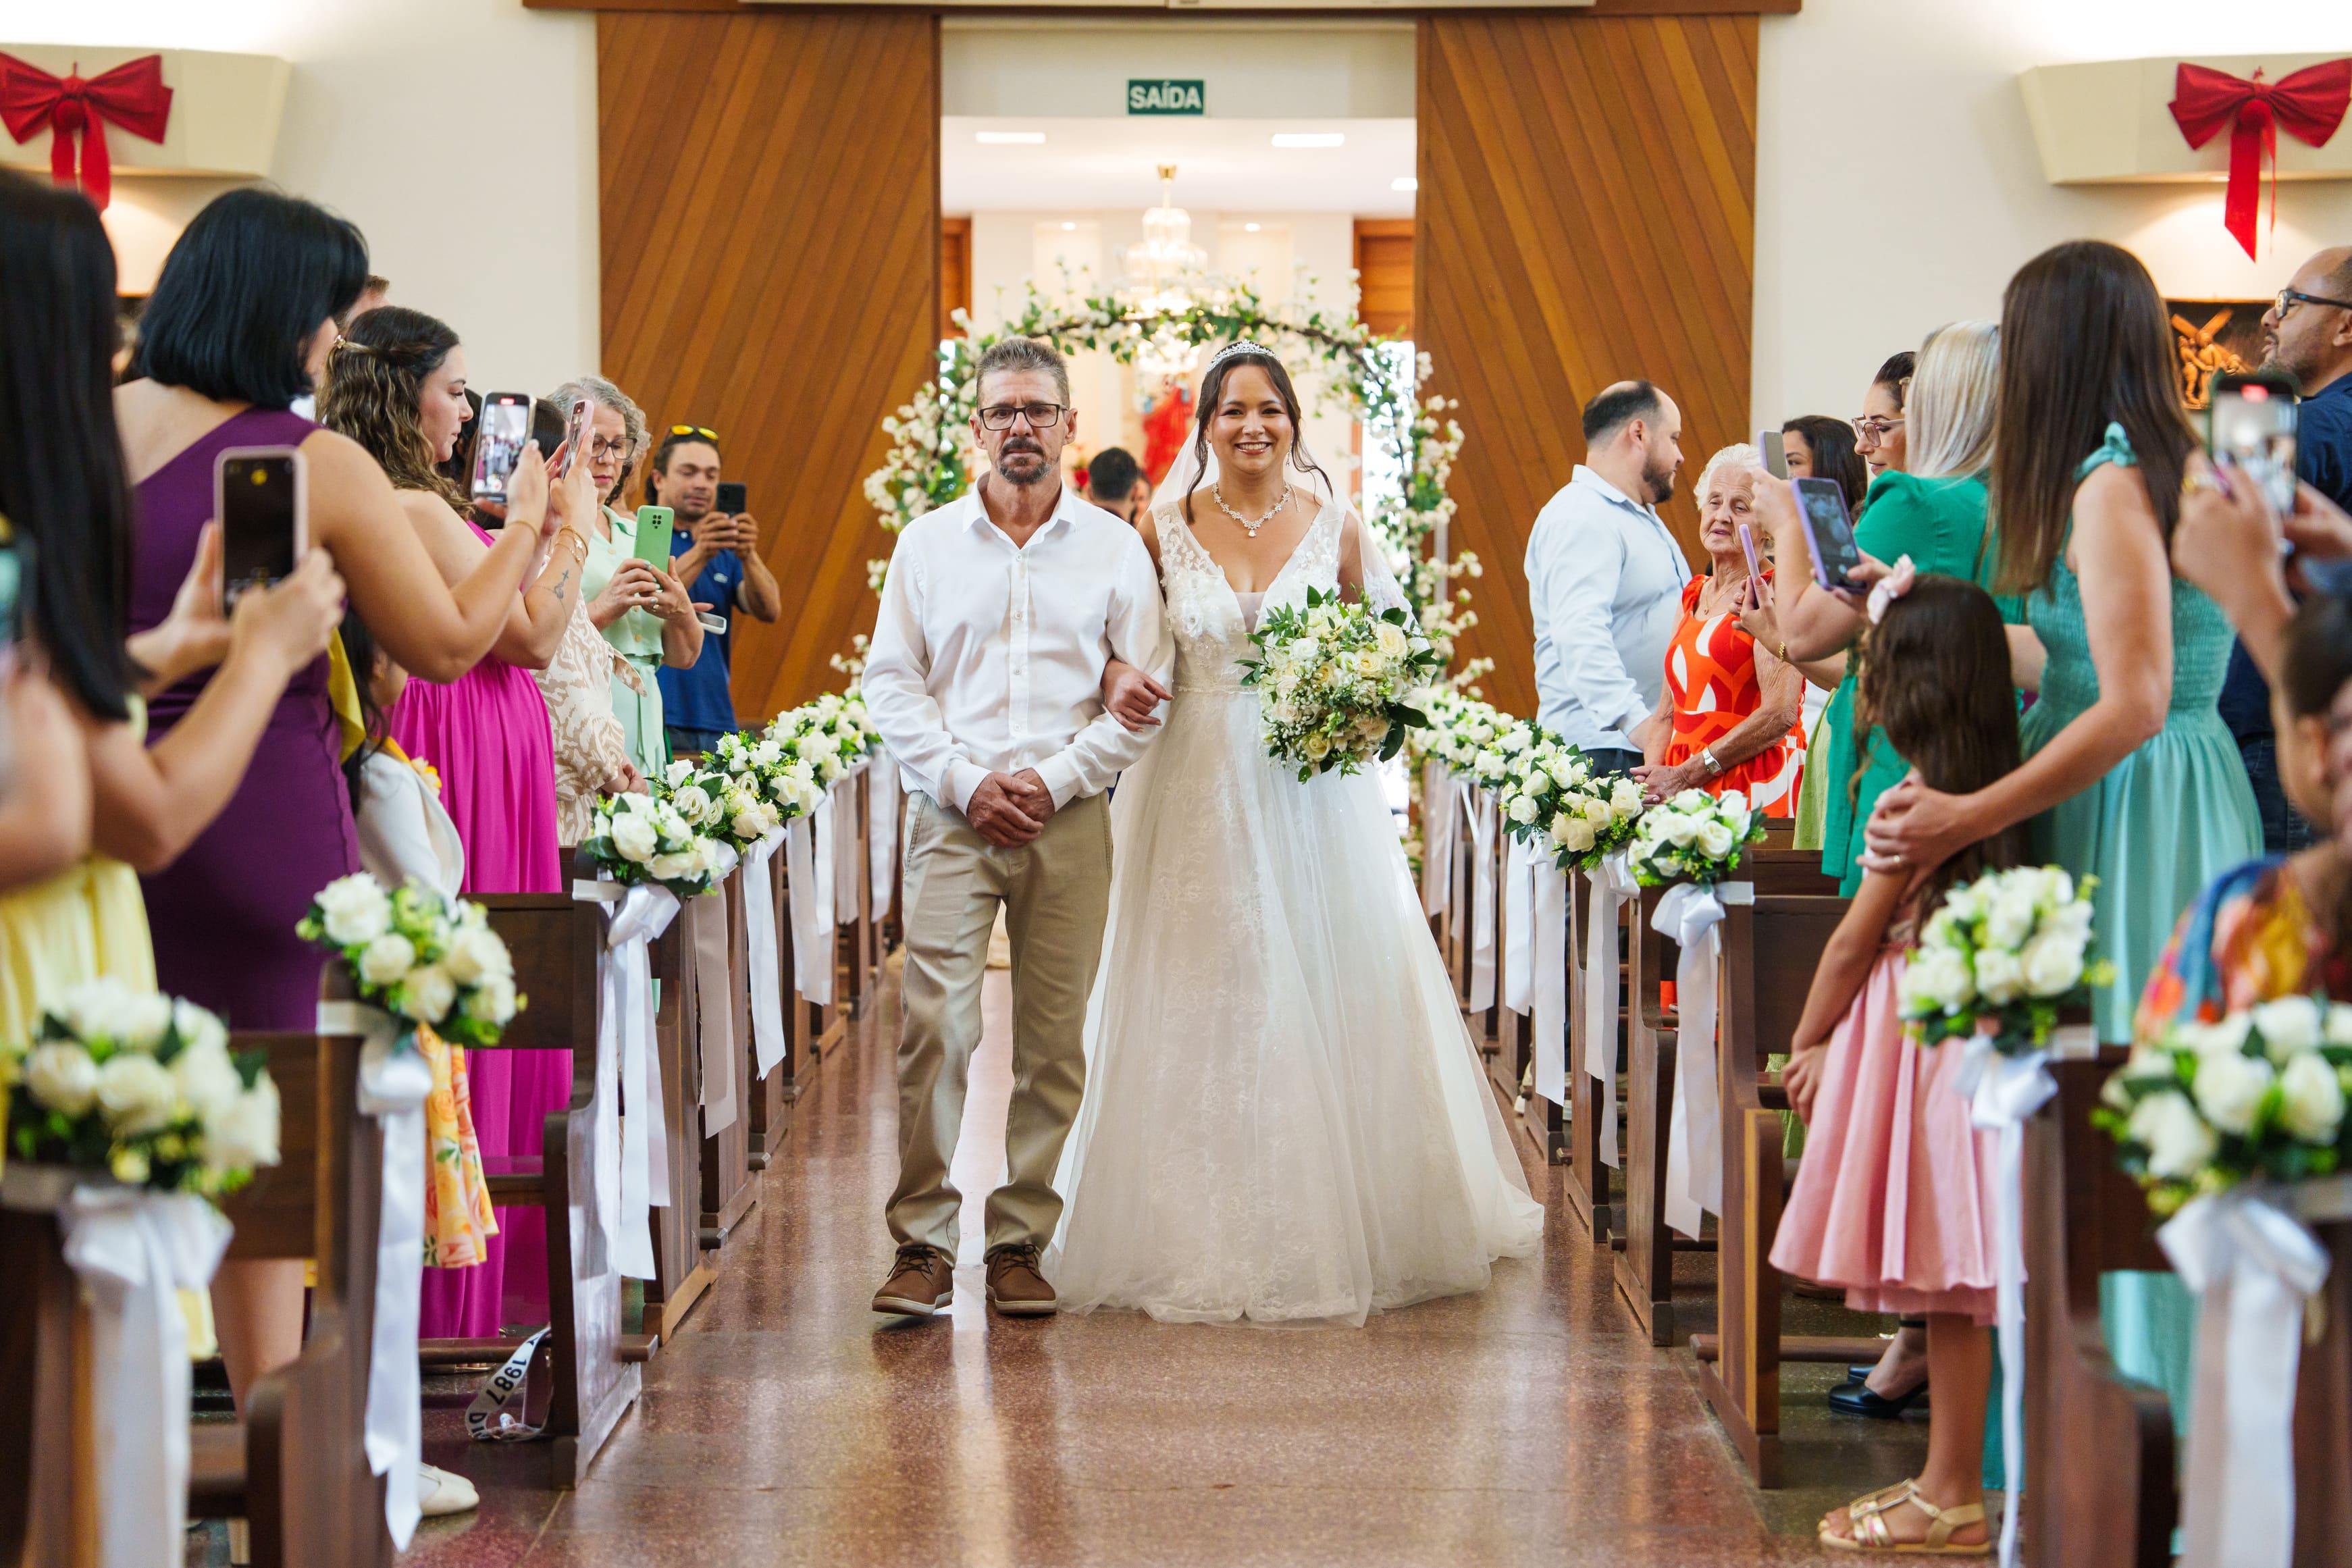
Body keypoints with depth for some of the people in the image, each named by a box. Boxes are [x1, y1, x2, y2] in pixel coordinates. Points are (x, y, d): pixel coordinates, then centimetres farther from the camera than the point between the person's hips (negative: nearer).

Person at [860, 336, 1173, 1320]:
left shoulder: (1114, 548, 8)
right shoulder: (927, 543, 9)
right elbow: (891, 683, 5)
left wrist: (1055, 779, -8)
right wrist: (968, 782, -7)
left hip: (1068, 820, 1)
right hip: (951, 816, 0)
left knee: (1053, 1038, 2)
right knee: (933, 1026, -11)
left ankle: (1021, 1242, 10)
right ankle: (923, 1244, -5)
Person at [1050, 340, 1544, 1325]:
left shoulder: (1336, 526, 3)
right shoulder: (1163, 531, 2)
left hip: (1313, 792, 0)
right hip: (1199, 791, 0)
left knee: (1326, 1003, 1)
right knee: (1203, 1012, 1)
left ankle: (1335, 1232, 12)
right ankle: (1206, 1238, 10)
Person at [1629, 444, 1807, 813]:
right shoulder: (1692, 596, 17)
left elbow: (1779, 714, -15)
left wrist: (1685, 777, -12)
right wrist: (1653, 776, -1)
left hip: (1755, 795, -6)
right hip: (1684, 797, 6)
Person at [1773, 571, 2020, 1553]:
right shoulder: (1981, 791, 10)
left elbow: (1854, 943, -10)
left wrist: (1808, 1041, 3)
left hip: (1919, 1037, -9)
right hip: (1952, 1029, 9)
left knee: (1948, 1289, -4)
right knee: (1946, 1293, 13)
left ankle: (1952, 1500, 1)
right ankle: (1948, 1480, 19)